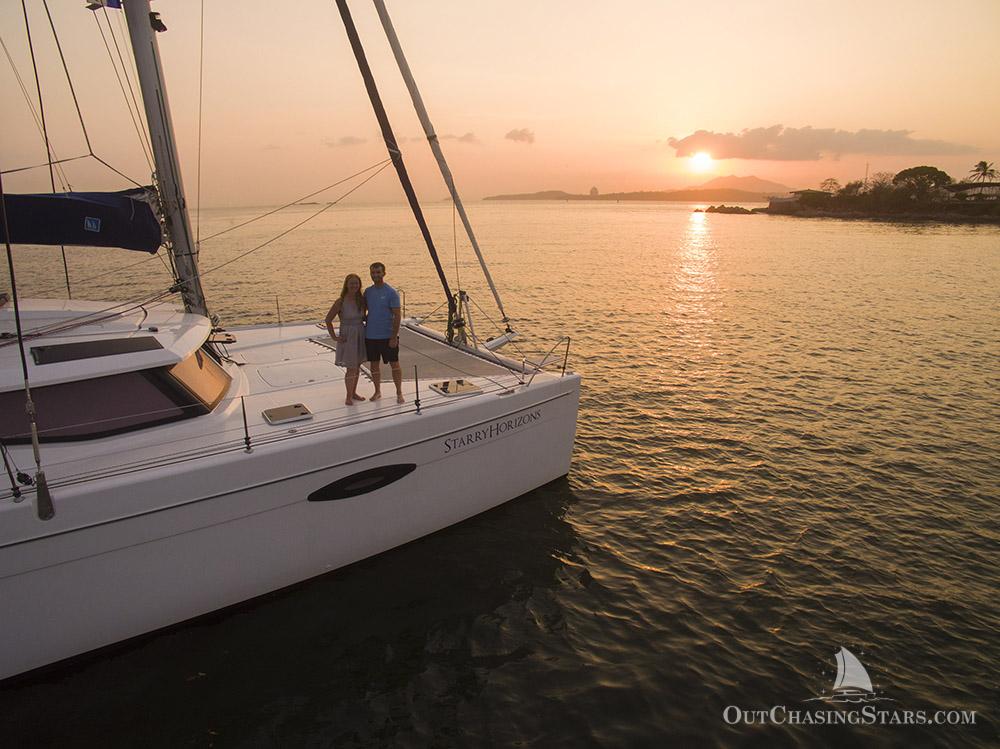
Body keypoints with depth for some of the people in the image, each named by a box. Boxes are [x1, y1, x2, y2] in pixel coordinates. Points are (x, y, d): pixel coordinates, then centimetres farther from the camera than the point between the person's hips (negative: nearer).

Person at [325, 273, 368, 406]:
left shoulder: (361, 300, 0)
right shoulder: (341, 302, -14)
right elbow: (328, 319, -9)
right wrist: (334, 337, -10)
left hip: (360, 336, 5)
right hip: (348, 337, -5)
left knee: (357, 367, 14)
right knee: (351, 369, -4)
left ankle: (354, 392, 29)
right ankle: (349, 397, 10)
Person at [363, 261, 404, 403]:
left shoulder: (391, 293, -9)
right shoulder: (367, 291, 6)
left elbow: (397, 315, -12)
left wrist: (394, 337, -16)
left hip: (387, 336, -5)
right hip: (370, 335, 5)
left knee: (394, 364, 3)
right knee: (373, 365, 12)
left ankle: (399, 393, 14)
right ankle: (377, 391, 26)